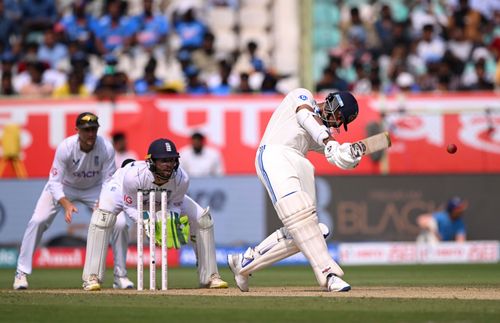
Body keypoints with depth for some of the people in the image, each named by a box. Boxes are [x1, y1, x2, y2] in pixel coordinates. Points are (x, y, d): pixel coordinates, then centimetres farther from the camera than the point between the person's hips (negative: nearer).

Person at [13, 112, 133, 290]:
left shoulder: (106, 148, -26)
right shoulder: (65, 147, -31)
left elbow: (108, 182, -20)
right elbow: (55, 183, -29)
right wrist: (66, 204, -46)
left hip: (94, 189, 2)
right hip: (64, 187, -2)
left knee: (119, 224, -15)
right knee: (38, 221, -20)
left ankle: (121, 275, 3)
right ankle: (21, 273, -9)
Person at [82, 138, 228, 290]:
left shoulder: (181, 179, -33)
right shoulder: (133, 175, -43)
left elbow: (175, 204, -14)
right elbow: (130, 207, -28)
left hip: (165, 196, 4)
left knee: (203, 218, -7)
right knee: (103, 215, -34)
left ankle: (210, 277, 8)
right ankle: (91, 278, -27)